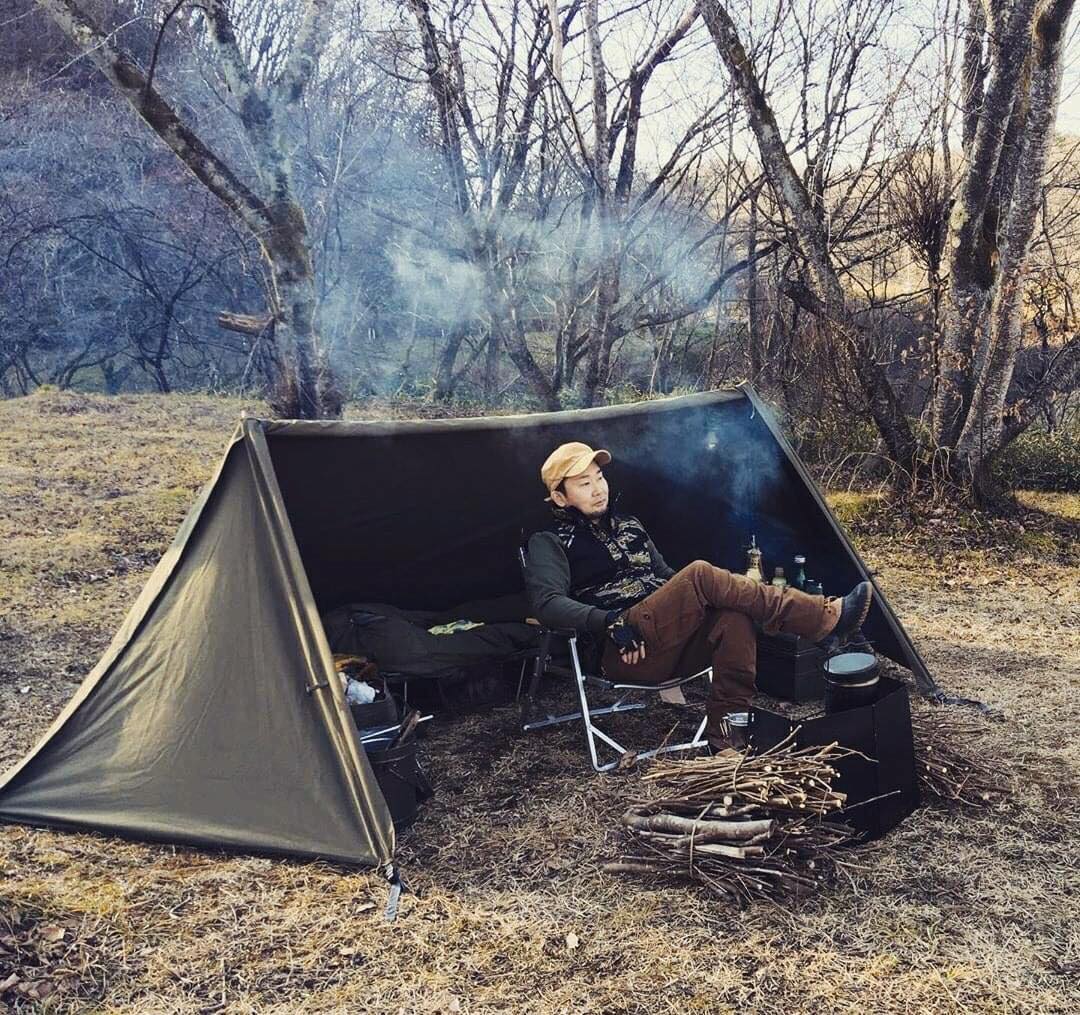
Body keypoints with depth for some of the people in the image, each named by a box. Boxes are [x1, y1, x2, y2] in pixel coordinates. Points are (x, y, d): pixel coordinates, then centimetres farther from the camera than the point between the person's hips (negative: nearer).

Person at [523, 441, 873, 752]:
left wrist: (703, 600, 7)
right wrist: (609, 622, -26)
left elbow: (667, 578, 29)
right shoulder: (550, 543, 5)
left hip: (673, 646, 7)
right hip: (623, 654, -7)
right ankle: (826, 619, -26)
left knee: (736, 618, -26)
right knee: (700, 575, -27)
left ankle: (728, 740, -28)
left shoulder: (628, 525, 25)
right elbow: (548, 603, -12)